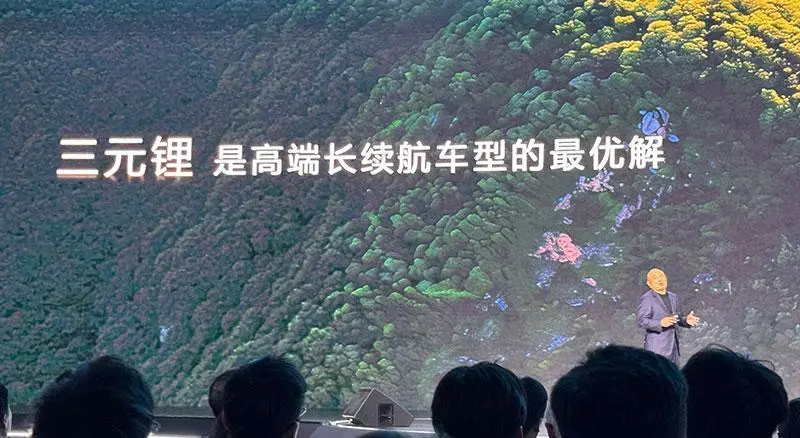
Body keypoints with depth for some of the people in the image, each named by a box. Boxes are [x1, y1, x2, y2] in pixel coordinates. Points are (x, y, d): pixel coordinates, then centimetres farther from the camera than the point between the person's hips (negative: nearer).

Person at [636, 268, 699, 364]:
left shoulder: (673, 297, 18)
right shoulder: (646, 299, -5)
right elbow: (641, 320, -14)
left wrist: (686, 321, 3)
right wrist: (660, 323, -29)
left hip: (674, 346, 7)